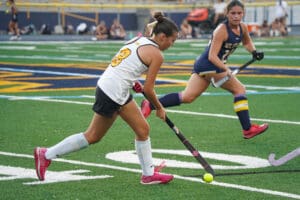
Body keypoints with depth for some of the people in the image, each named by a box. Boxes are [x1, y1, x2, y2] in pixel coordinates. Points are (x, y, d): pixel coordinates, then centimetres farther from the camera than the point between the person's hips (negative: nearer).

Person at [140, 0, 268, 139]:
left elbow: (247, 42, 28)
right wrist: (226, 69, -39)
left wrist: (254, 52, 6)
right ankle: (247, 129, -4)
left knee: (187, 97, 3)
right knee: (239, 89, -6)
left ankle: (150, 105, 0)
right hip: (209, 65, -8)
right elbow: (212, 56, -25)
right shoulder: (222, 30, -19)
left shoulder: (243, 28, 6)